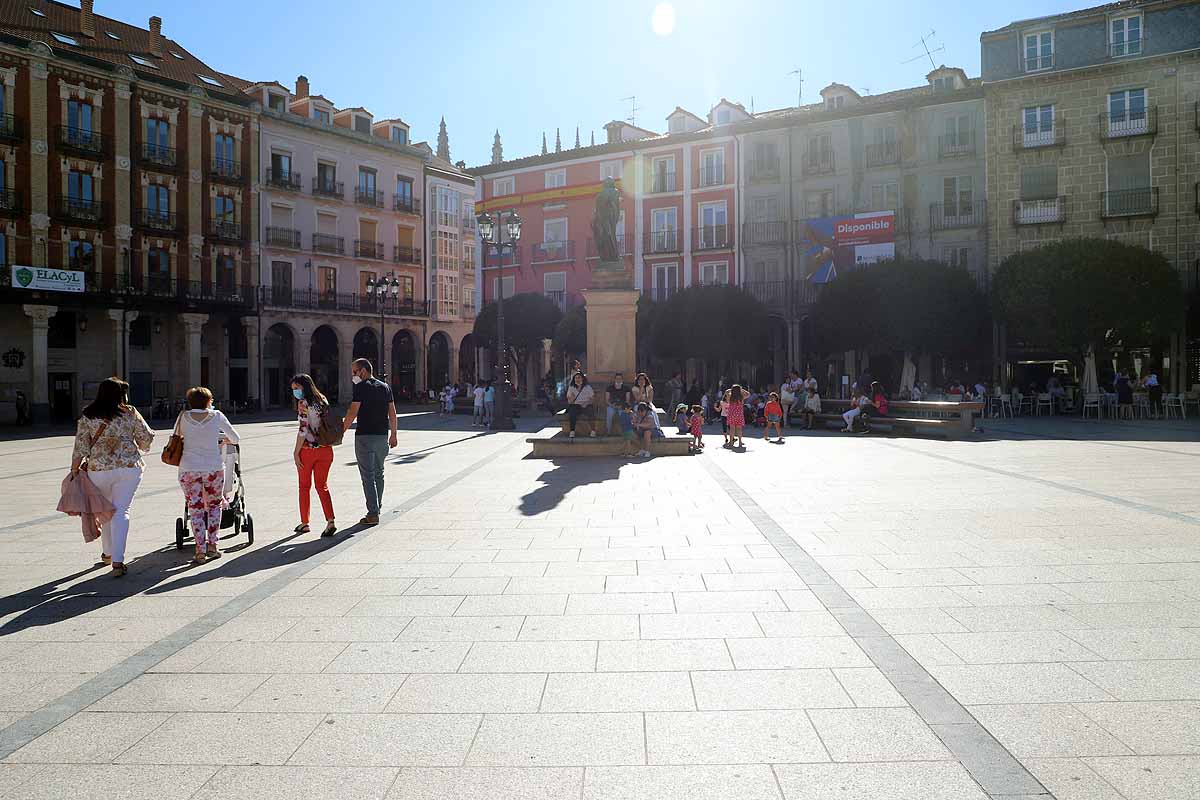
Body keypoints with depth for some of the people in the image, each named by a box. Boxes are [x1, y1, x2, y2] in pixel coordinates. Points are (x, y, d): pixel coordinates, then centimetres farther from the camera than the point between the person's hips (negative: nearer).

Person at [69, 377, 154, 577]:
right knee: (121, 511, 0)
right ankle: (117, 560, -8)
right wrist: (138, 446, 25)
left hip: (99, 469, 2)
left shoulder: (88, 417, 1)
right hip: (129, 467, -1)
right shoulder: (130, 413, -2)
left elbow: (80, 447, 0)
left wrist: (74, 470, 9)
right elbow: (146, 438, 4)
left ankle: (108, 553, 34)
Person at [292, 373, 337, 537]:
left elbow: (303, 429, -16)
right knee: (322, 485, 9)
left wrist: (296, 452, -11)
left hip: (307, 449, -5)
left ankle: (304, 523, 20)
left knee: (305, 486, 11)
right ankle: (330, 521, -6)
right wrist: (327, 443, 15)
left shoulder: (303, 403, -11)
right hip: (325, 449, 5)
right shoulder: (323, 401, 8)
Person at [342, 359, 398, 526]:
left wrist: (342, 431, -7)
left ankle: (373, 514, -3)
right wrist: (393, 434, 16)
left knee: (368, 476, -2)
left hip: (365, 436, -6)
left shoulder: (361, 387, -8)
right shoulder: (385, 387, 11)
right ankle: (377, 507, 26)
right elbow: (392, 412, 11)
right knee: (379, 473, 17)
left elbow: (352, 412, -14)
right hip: (383, 435, 6)